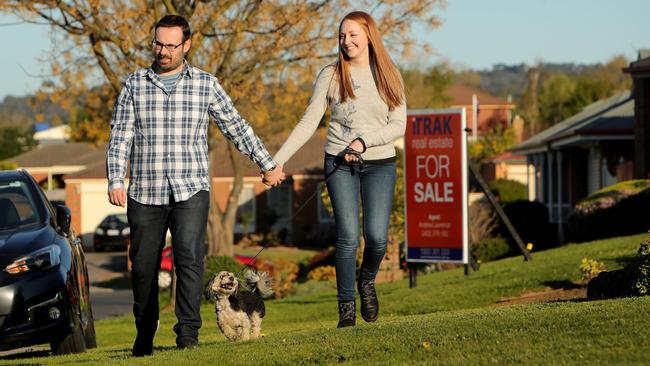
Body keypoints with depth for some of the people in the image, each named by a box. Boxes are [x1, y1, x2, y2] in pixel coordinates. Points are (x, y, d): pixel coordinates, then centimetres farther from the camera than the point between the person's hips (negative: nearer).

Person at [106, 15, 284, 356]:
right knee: (143, 266, 7)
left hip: (191, 191, -1)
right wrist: (115, 181, -10)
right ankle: (144, 335, 24)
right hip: (145, 193, 1)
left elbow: (235, 126, 12)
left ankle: (188, 332, -18)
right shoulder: (135, 84, 5)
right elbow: (120, 137, 2)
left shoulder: (205, 84, 5)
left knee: (188, 257, -19)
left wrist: (267, 164, 16)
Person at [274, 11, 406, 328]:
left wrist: (364, 141, -15)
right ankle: (347, 306, 3)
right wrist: (278, 160, -5)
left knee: (377, 236, -11)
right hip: (340, 163, -1)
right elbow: (308, 123, 3)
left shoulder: (388, 76, 5)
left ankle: (367, 281, 21)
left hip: (379, 164, 1)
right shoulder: (330, 76, 2)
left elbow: (398, 126, 0)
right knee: (347, 237, -9)